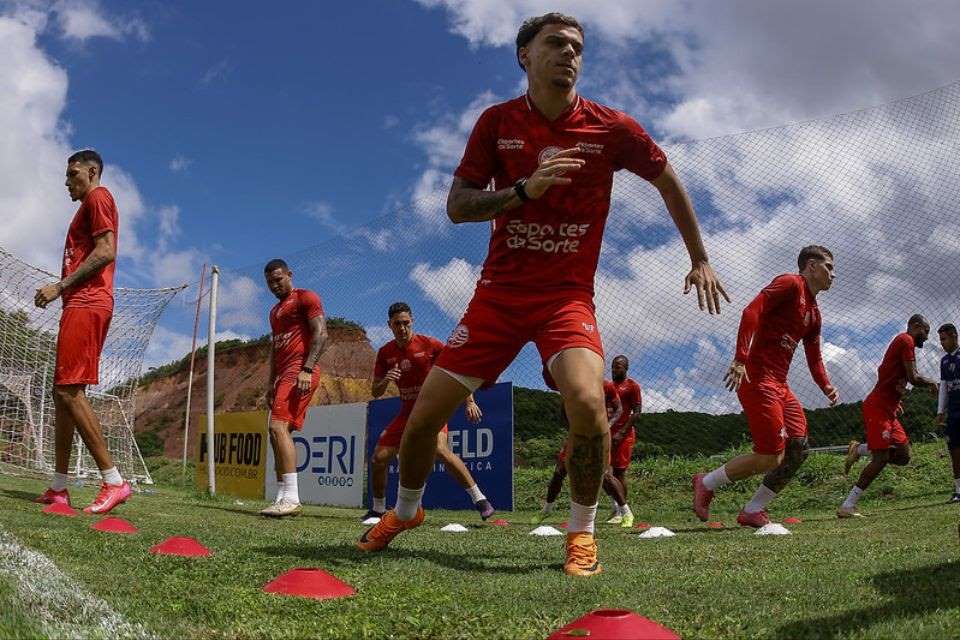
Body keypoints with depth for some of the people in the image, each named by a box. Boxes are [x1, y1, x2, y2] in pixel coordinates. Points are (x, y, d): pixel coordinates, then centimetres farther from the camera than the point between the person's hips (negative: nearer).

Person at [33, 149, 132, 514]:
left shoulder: (97, 197, -1)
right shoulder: (90, 206, 28)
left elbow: (105, 251, -15)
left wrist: (60, 286, -15)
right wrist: (64, 290, 13)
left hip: (85, 305, -10)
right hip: (82, 305, 10)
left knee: (69, 390, -16)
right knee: (64, 392, 7)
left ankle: (114, 481, -19)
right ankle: (59, 487, 9)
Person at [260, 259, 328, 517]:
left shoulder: (305, 298, 0)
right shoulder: (275, 311, 27)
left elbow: (321, 334, -11)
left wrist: (307, 369, -21)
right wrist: (271, 382, 19)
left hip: (300, 371, -9)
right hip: (283, 373, 10)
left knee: (278, 426, -21)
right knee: (277, 433, 4)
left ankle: (291, 498, -24)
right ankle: (282, 498, 7)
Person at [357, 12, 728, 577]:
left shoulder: (610, 128, -3)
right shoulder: (497, 122, 1)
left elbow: (669, 182, 12)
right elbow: (456, 206, -4)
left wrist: (700, 260, 13)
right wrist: (525, 189, -20)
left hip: (568, 296, -1)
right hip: (499, 292, 2)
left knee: (587, 401, -30)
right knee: (426, 414, -1)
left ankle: (583, 533, -5)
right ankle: (405, 512, 30)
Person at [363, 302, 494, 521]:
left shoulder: (429, 344, -11)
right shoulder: (385, 353, 1)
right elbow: (375, 393, 6)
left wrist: (469, 401, -12)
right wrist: (385, 380, -17)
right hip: (407, 412, 5)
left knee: (440, 449, -31)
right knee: (378, 458, -2)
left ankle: (479, 499, -24)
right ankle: (378, 510, 19)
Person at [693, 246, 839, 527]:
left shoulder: (814, 314, 23)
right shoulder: (790, 283, -4)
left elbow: (814, 359, 25)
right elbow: (752, 311, -18)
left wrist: (827, 387, 6)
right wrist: (740, 359, -27)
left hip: (780, 385, 10)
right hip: (757, 380, -10)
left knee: (799, 450, 2)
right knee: (771, 457, -12)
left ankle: (753, 511, 11)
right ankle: (706, 483, 7)